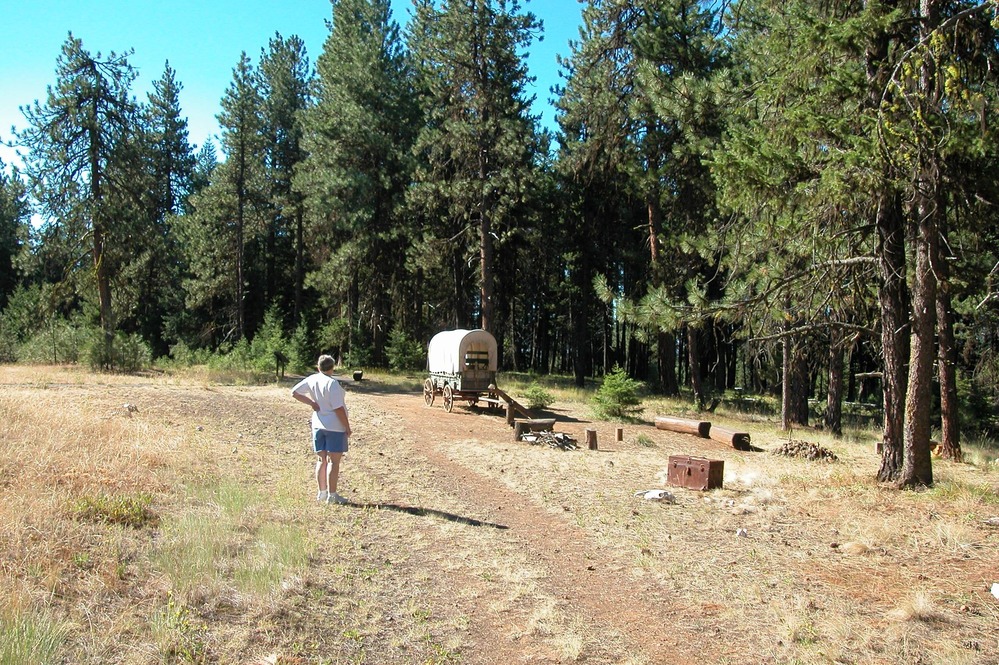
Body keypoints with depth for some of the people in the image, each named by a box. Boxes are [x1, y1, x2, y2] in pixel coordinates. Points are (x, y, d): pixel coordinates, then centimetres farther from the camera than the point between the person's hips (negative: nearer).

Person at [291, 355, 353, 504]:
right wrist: (347, 427, -9)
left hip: (317, 425, 7)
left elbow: (294, 392, 10)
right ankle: (331, 495, 3)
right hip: (334, 427, -7)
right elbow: (338, 408, -18)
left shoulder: (311, 379, 2)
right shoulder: (332, 383, -17)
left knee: (321, 460, 14)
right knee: (334, 461, 0)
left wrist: (311, 402, 7)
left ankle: (322, 492, 22)